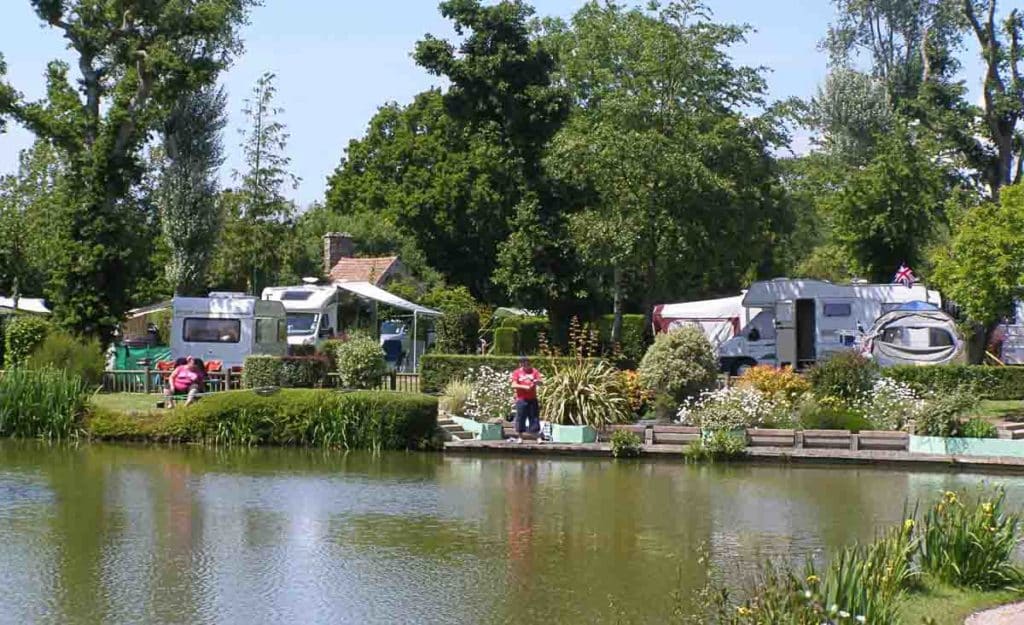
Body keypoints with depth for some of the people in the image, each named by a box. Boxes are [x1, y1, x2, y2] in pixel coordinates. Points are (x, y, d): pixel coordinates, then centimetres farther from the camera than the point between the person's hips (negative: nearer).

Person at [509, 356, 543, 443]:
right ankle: (519, 437, 10)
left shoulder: (534, 371, 7)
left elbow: (541, 382, 2)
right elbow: (514, 385, -8)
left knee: (534, 418, 2)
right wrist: (525, 387, -19)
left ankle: (538, 437, 3)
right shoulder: (517, 372, 2)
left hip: (532, 399, 1)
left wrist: (537, 381, -22)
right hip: (521, 399, -1)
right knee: (520, 418, 1)